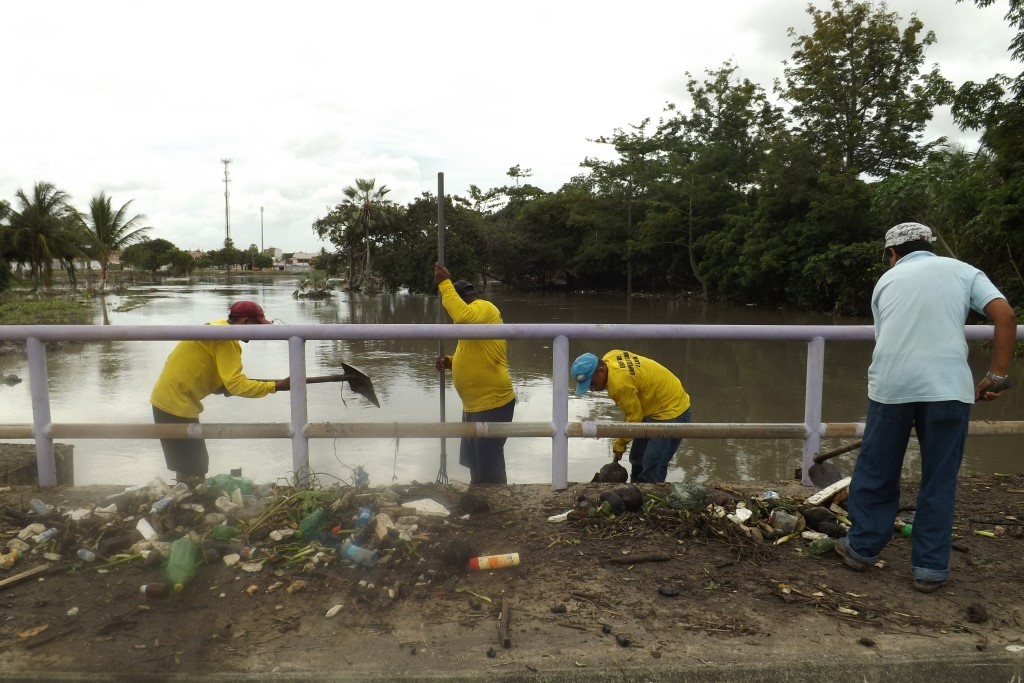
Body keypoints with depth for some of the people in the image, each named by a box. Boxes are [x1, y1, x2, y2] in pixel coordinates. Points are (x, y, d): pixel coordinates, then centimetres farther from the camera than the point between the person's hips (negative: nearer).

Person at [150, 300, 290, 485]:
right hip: (175, 404, -10)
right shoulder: (225, 337, -18)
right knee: (193, 469, -5)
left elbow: (216, 383, 12)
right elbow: (235, 384, -25)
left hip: (170, 400, 10)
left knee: (188, 466, 17)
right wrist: (276, 386, -21)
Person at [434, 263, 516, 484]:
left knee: (489, 469, -3)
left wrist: (444, 284, -26)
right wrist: (450, 362, 9)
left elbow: (463, 317, -37)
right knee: (476, 463, 21)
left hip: (492, 404, -11)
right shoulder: (476, 315, 20)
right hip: (476, 403, 11)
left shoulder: (484, 308, -13)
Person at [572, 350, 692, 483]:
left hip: (672, 412, -10)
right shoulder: (609, 358, -7)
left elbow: (634, 416, -22)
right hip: (656, 408, 10)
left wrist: (619, 444, -9)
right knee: (637, 460, 16)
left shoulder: (619, 382, -33)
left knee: (652, 470, -12)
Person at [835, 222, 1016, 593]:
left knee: (876, 472, 15)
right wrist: (997, 375, 3)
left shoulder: (887, 280, 20)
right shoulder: (963, 271, 15)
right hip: (947, 386, -1)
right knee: (939, 480, 11)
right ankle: (930, 567, 17)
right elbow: (1006, 315, 0)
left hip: (890, 384, 1)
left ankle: (861, 548, 27)